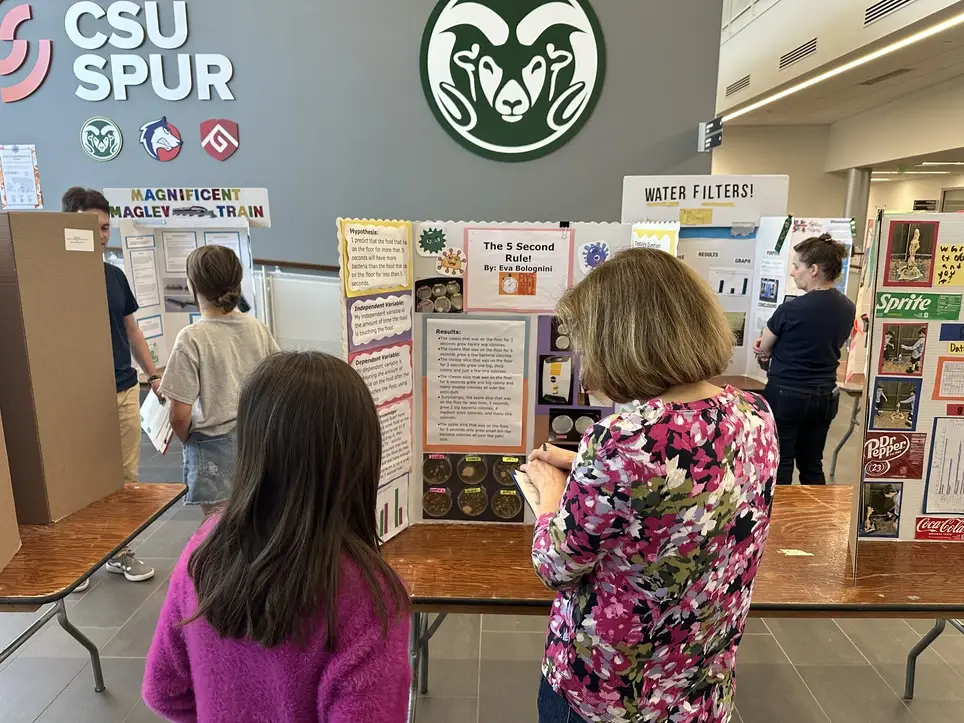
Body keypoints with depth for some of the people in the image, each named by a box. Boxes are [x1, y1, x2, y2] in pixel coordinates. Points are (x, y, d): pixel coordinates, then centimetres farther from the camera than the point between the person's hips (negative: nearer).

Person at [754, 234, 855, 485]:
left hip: (786, 395, -6)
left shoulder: (791, 309, -18)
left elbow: (763, 349, -5)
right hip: (825, 395, 6)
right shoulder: (848, 308, 2)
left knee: (780, 466, 4)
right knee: (812, 465, 15)